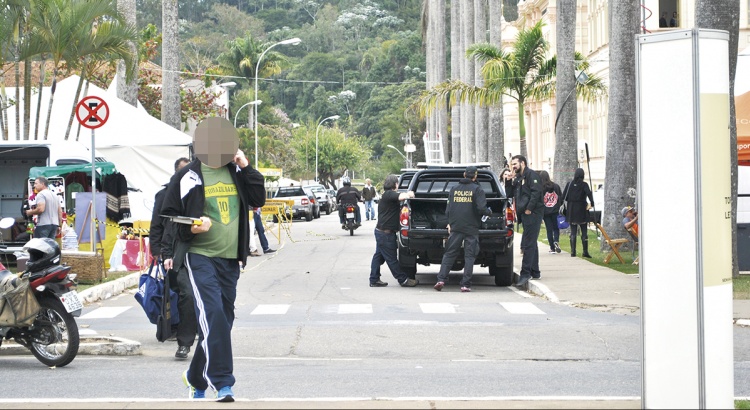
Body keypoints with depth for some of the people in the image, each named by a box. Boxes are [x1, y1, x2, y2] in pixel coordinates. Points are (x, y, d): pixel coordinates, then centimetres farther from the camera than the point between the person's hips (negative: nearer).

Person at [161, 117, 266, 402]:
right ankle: (222, 382, -18)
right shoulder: (187, 177, -2)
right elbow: (169, 216, 3)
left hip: (230, 259, 5)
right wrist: (187, 232, -11)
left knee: (222, 319, 9)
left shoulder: (236, 172, 11)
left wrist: (246, 168, -1)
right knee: (213, 316, -18)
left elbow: (259, 200, 6)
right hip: (200, 256, -5)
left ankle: (196, 378, 26)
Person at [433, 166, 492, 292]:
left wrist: (449, 223, 20)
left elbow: (448, 209, 10)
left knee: (449, 254, 8)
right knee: (469, 256, 2)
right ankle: (465, 284, -3)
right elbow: (481, 208, -13)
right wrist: (489, 212, 7)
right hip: (471, 228, -3)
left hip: (455, 228, 3)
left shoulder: (454, 189, 8)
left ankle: (441, 279, -4)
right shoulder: (477, 189, -4)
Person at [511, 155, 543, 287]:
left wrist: (529, 209, -20)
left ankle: (525, 273, -15)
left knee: (528, 244, -12)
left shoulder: (531, 175, -8)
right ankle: (535, 272, 20)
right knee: (531, 244, 14)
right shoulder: (518, 178, 21)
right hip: (525, 215, 10)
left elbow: (536, 192, -18)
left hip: (533, 214, -10)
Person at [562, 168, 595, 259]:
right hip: (582, 210, -2)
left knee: (573, 232, 8)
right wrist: (591, 204, -11)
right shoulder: (584, 184, -7)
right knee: (584, 232, 5)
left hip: (571, 210, 2)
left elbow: (564, 196, -1)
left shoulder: (569, 184, 1)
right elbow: (589, 193, -21)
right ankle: (585, 252, 2)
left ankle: (573, 251, 3)